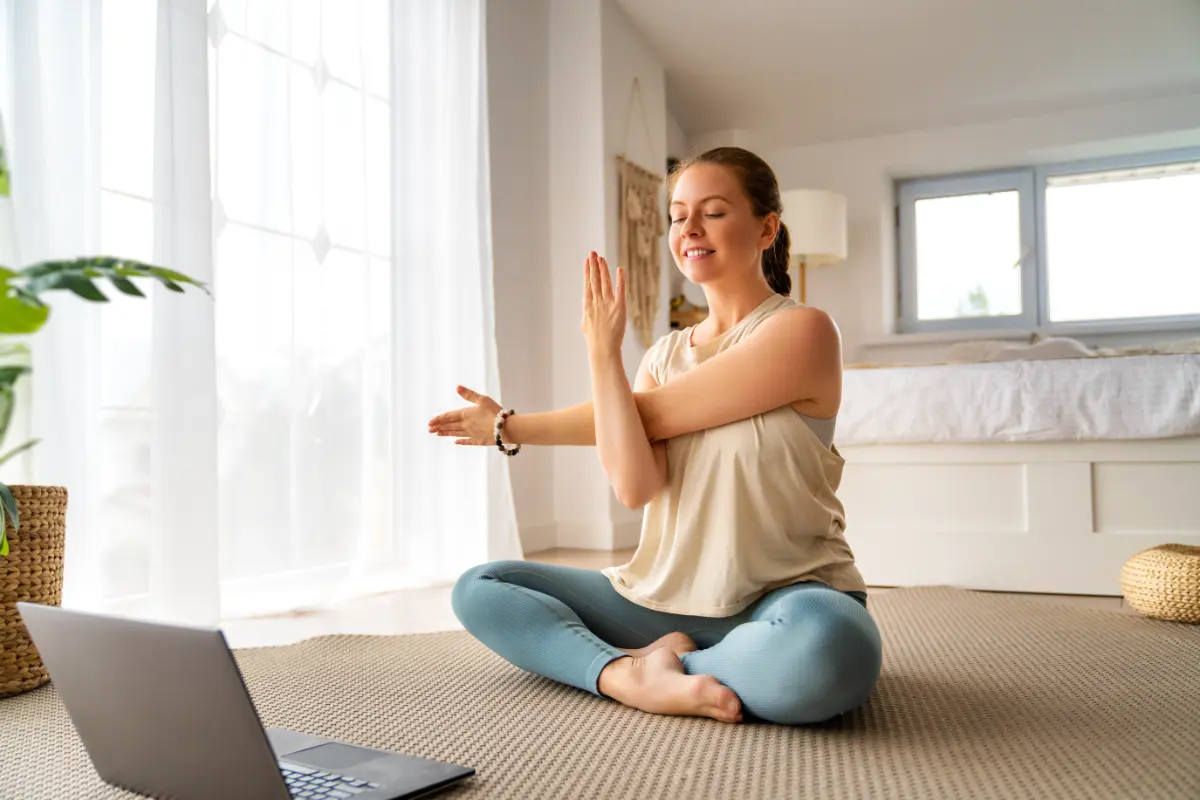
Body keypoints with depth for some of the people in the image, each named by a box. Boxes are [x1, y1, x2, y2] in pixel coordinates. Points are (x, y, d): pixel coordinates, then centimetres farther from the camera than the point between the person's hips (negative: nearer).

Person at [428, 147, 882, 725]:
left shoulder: (802, 330, -10)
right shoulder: (663, 355, 9)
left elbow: (648, 416, -13)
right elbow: (633, 487, -8)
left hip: (781, 596, -5)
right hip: (661, 595, 6)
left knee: (829, 650, -41)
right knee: (477, 589, 0)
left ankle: (649, 664, -14)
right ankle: (628, 676, -19)